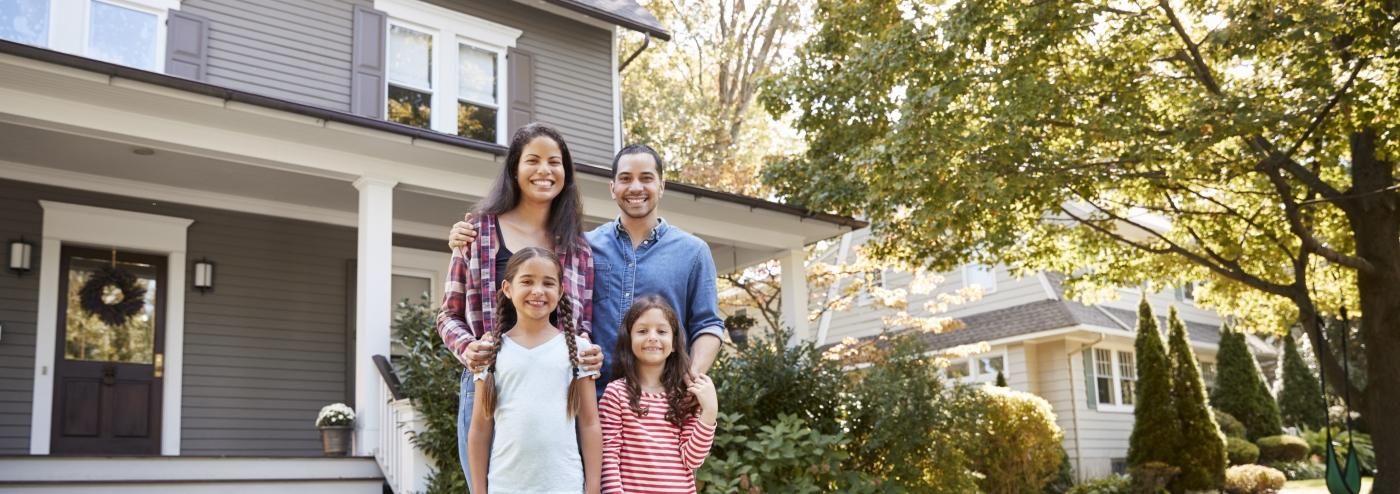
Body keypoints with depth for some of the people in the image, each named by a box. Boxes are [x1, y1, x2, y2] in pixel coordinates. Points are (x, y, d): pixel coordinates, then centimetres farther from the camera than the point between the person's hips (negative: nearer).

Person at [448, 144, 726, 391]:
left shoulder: (693, 252, 9)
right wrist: (473, 244, -2)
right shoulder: (586, 245, 10)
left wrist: (694, 377, -12)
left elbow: (707, 325, 6)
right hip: (593, 396, 1)